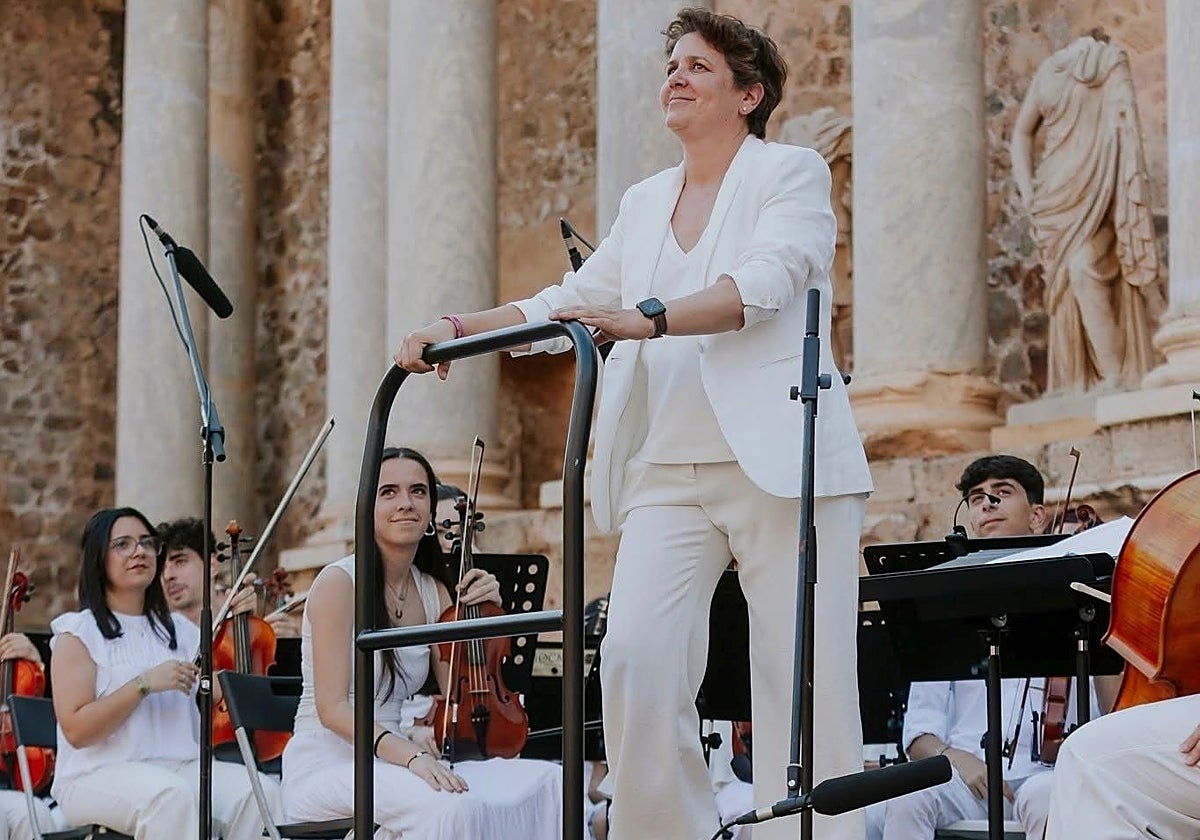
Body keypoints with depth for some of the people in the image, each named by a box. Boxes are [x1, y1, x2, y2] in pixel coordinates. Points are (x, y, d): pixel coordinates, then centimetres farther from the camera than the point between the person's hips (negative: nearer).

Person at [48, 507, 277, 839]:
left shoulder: (180, 630, 19)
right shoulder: (79, 633, 3)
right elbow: (75, 730, -9)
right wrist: (144, 684, -14)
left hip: (182, 766, 5)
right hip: (97, 777, -5)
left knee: (259, 791, -24)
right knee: (173, 794, -38)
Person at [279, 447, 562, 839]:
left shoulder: (434, 592, 11)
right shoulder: (339, 582, -9)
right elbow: (332, 709, -17)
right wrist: (410, 754, -30)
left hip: (392, 760, 7)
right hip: (326, 763, -7)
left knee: (547, 783, -15)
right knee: (451, 806, -36)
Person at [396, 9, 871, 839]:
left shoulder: (792, 173, 2)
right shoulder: (645, 202, 20)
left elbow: (762, 285, -15)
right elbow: (573, 304, 18)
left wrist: (646, 319, -29)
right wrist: (462, 326, 2)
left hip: (780, 463, -5)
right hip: (668, 472, 5)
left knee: (806, 679, -6)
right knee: (636, 658, -12)